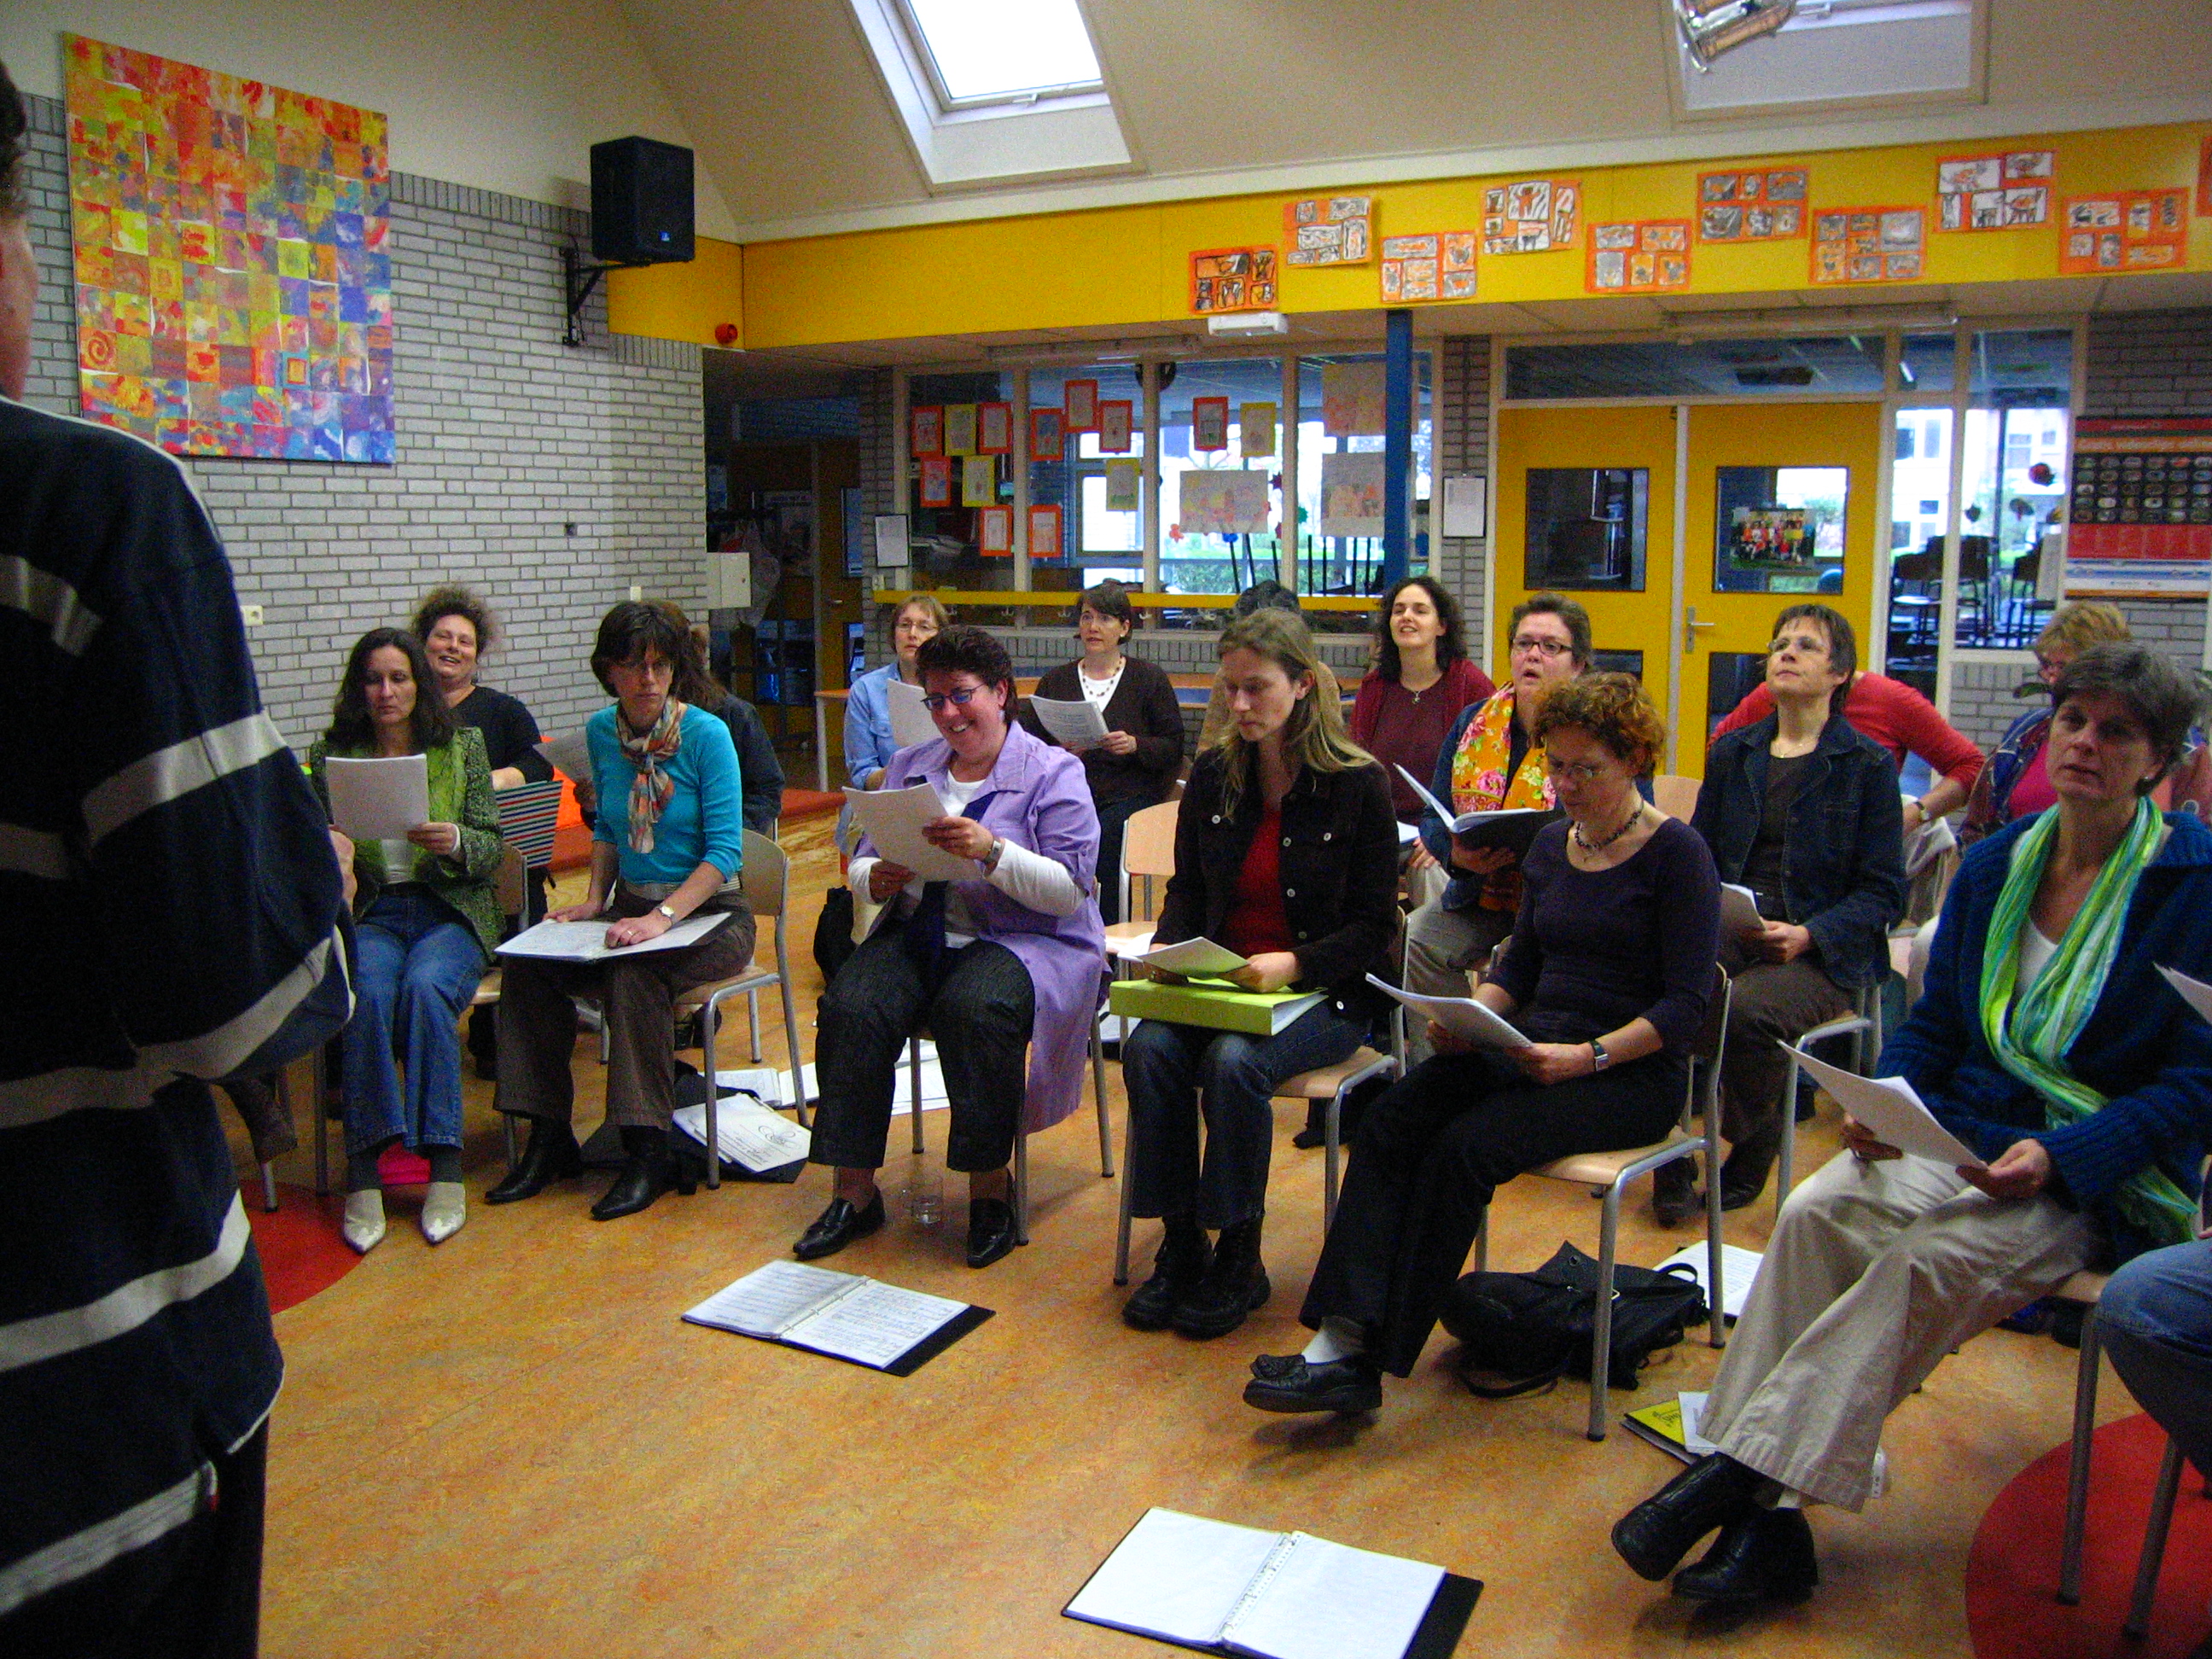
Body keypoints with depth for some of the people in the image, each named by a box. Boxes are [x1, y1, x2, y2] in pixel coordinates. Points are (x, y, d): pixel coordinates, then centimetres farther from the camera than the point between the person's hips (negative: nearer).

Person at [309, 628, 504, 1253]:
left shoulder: (462, 746, 9)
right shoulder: (331, 755, 10)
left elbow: (492, 847, 4)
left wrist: (455, 842, -17)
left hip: (449, 911, 0)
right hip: (369, 914, 1)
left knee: (426, 987, -33)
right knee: (367, 993, -32)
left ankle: (444, 1167, -28)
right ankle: (363, 1175, -28)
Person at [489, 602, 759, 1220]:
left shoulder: (706, 734, -13)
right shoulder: (602, 732, 5)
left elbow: (725, 849, -17)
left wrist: (662, 917, -28)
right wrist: (594, 899, 5)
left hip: (709, 913, -5)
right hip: (633, 906, 6)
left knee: (633, 973, -33)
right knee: (528, 963, -17)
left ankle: (648, 1152, -22)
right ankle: (549, 1139, -7)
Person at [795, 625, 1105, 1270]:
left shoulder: (1052, 773, 0)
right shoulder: (910, 767, 17)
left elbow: (1070, 891, -10)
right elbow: (861, 863, 15)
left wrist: (991, 850, -24)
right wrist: (875, 879, -10)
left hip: (1022, 940, -4)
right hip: (918, 933, 5)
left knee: (974, 1008, -36)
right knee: (850, 1006, -25)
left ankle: (989, 1189, -17)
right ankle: (854, 1192, -13)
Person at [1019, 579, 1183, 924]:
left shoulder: (1150, 678, 10)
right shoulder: (1055, 681, 17)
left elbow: (1174, 746, 7)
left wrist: (1135, 745, -13)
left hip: (1131, 793, -2)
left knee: (1104, 834, -34)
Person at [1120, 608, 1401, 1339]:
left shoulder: (1357, 783, -6)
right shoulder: (1212, 775, 7)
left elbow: (1374, 928, -7)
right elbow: (1186, 891, 14)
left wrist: (1291, 964, -23)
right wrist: (1165, 949, -7)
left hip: (1326, 992, -4)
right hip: (1216, 979, 4)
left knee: (1234, 1061, -32)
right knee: (1149, 1048, -25)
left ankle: (1239, 1259, -13)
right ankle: (1180, 1246, -12)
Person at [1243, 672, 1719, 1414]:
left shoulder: (1677, 852, -6)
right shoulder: (1551, 844, 14)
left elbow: (1686, 1004, -11)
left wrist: (1589, 1056, -24)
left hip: (1633, 1072, -6)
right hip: (1533, 1047, 6)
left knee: (1464, 1146, -30)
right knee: (1388, 1122, -22)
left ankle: (1367, 1360, -22)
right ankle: (1339, 1339, -29)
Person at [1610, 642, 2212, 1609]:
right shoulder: (1995, 863, 9)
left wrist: (2060, 1158, -22)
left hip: (2105, 1180, -4)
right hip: (1968, 1132, 4)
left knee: (1930, 1256, -33)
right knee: (1814, 1213, -26)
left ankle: (1741, 1473, -25)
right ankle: (1772, 1522, -29)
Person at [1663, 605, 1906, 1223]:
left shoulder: (1868, 765, 4)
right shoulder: (1733, 753, 18)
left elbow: (1882, 891, 1)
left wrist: (1809, 935, -15)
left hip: (1820, 954, -3)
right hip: (1726, 931, 3)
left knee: (1745, 1009, -35)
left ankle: (1753, 1150, -3)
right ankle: (1671, 1157, -14)